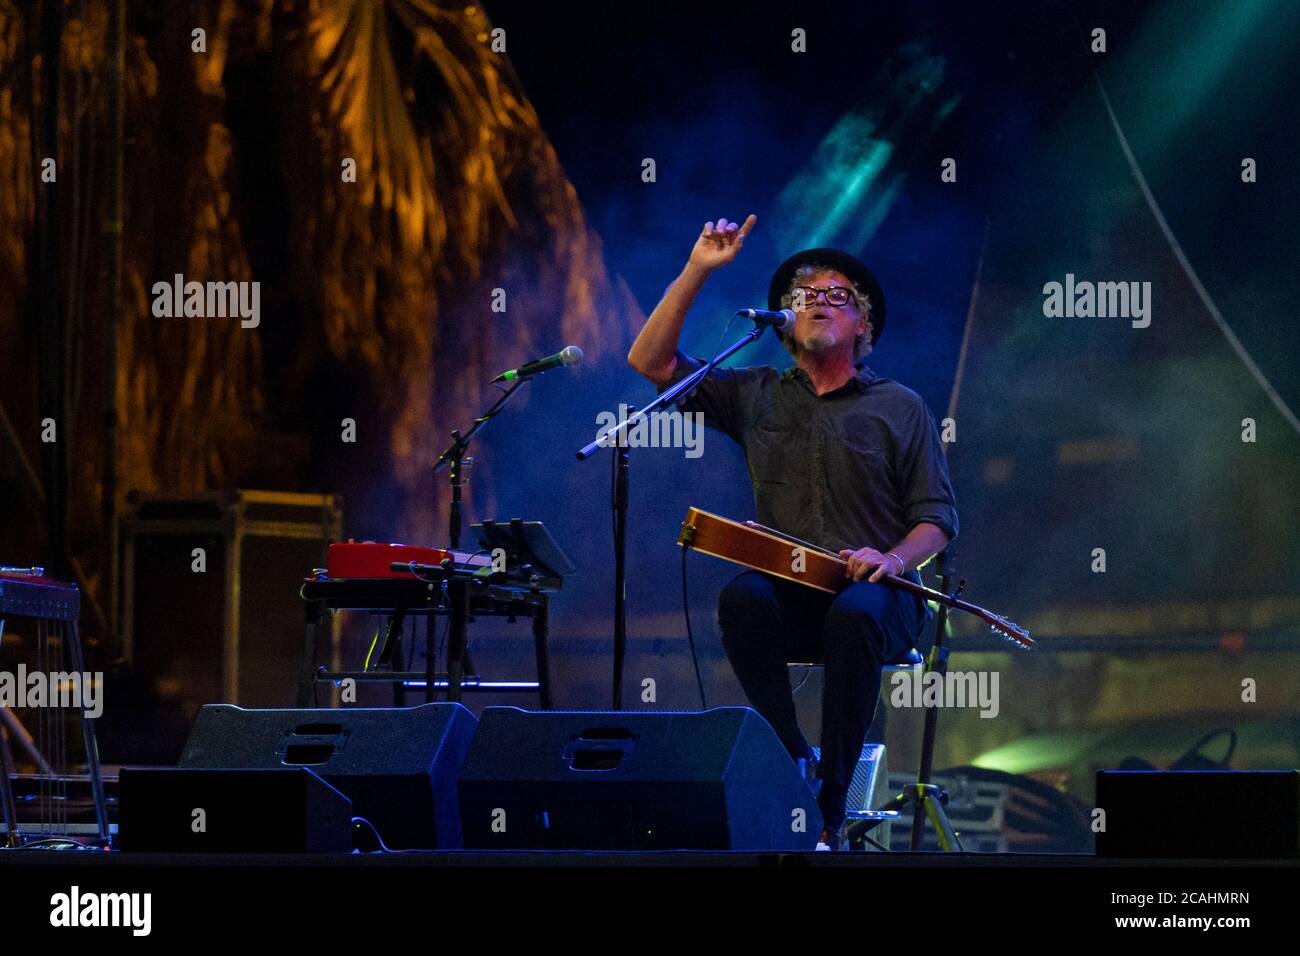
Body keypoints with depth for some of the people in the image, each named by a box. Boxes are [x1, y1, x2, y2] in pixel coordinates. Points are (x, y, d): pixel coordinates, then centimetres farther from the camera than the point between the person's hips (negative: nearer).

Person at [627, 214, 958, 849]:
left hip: (876, 593, -1)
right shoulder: (756, 396, 16)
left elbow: (937, 517, 6)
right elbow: (650, 360, 9)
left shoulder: (900, 409, 11)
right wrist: (697, 271, 2)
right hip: (788, 596, 2)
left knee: (855, 615, -38)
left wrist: (893, 560, -16)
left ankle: (830, 814, -33)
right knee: (742, 597, -34)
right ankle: (793, 766, -24)